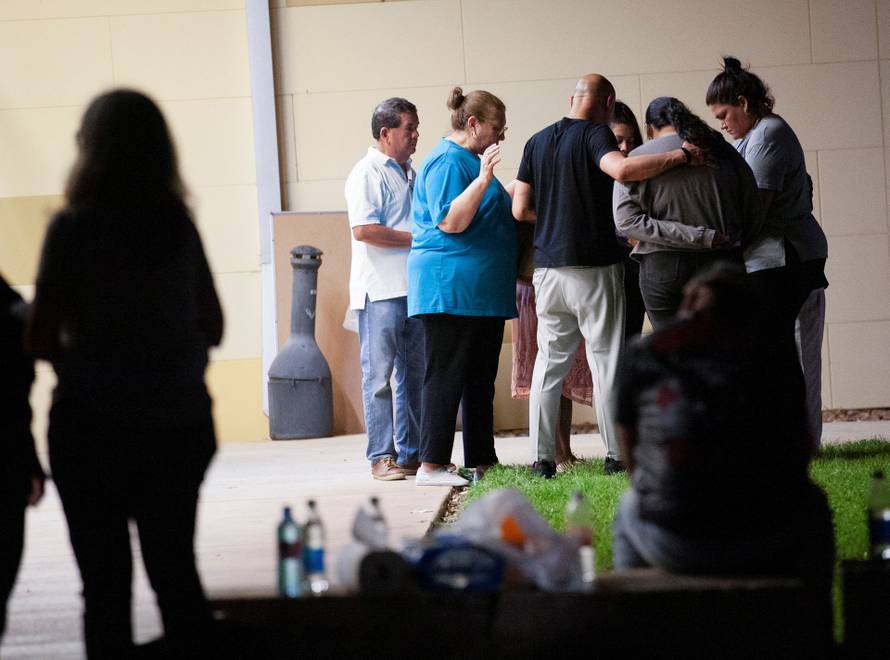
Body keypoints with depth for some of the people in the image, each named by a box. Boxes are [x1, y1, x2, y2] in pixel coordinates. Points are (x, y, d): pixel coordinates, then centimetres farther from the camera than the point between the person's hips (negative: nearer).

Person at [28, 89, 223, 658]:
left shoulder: (76, 227, -11)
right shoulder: (178, 225, 2)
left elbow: (42, 336, -11)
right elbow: (213, 327, 10)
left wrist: (75, 359, 8)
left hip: (95, 423, -4)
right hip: (180, 422, 4)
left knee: (106, 584, 4)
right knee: (177, 572, 16)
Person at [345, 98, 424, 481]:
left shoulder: (409, 174, 20)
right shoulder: (368, 173, -7)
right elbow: (363, 229, -18)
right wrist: (415, 239, -15)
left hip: (414, 288, 8)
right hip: (381, 291, -8)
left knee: (414, 374, 9)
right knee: (379, 374, -6)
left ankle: (411, 453, 14)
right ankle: (381, 457, -4)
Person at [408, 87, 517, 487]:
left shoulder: (471, 160, 21)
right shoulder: (448, 161, -11)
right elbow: (450, 222, -22)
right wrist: (484, 180, -27)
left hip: (481, 291, 10)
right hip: (450, 286, -10)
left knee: (480, 379, 10)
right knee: (446, 376, -9)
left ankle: (481, 462, 14)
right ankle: (431, 466, -9)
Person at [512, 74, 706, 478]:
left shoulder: (537, 142, 11)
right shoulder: (595, 134, -7)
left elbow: (520, 209, 9)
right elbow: (621, 169, -28)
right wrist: (680, 156, -22)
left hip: (548, 267, 5)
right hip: (593, 266, -5)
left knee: (549, 362, 8)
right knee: (606, 359, 1)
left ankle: (542, 458, 5)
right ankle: (617, 455, 2)